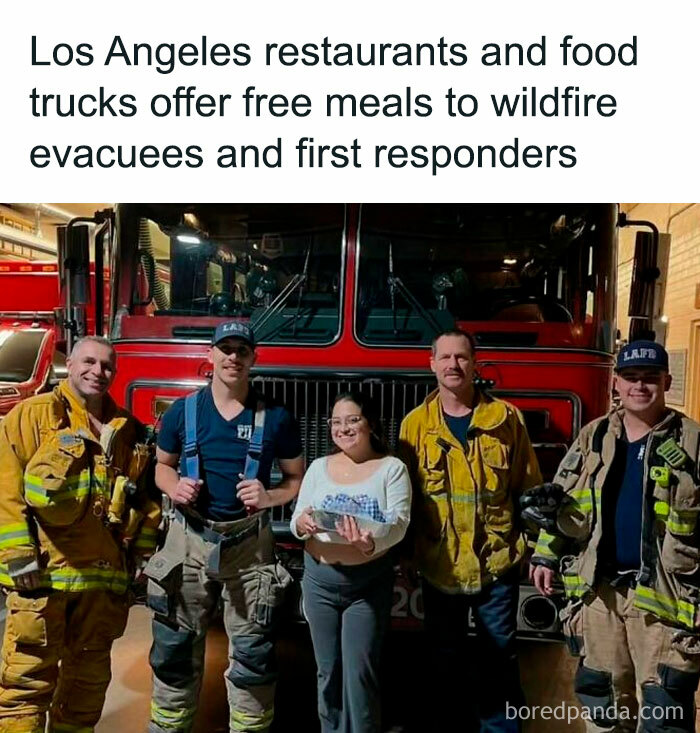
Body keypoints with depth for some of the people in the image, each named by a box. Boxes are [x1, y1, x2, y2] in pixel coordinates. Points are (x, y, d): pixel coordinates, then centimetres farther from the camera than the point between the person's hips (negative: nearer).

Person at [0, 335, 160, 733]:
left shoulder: (130, 430, 10)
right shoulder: (32, 414, -2)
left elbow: (146, 500, 14)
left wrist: (141, 554, 11)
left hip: (104, 575, 4)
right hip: (43, 571, -4)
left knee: (89, 676, 17)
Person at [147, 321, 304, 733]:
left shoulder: (275, 417, -2)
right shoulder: (183, 411, 1)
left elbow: (299, 478, 5)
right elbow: (163, 465, 13)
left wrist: (271, 497, -15)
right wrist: (174, 487, -8)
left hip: (250, 546, -1)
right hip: (189, 541, 1)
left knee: (253, 655, 8)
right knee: (175, 651, 14)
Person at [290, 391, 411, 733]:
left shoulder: (392, 467, -5)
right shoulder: (319, 467, 4)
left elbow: (399, 522, -16)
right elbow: (297, 519, 0)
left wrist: (372, 542, -37)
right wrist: (302, 524, -24)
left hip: (370, 582, -3)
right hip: (320, 579, 3)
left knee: (359, 671, 2)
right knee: (328, 669, 16)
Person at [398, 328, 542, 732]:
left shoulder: (506, 418, -3)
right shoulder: (416, 423, -1)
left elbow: (529, 487, 2)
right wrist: (404, 552, 4)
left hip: (497, 562, -1)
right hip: (439, 564, 1)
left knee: (499, 658, 15)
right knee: (447, 661, 18)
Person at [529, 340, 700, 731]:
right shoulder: (594, 435, 4)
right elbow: (561, 500, 9)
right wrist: (546, 556, 7)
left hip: (663, 594, -3)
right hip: (600, 588, 4)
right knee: (602, 693, 19)